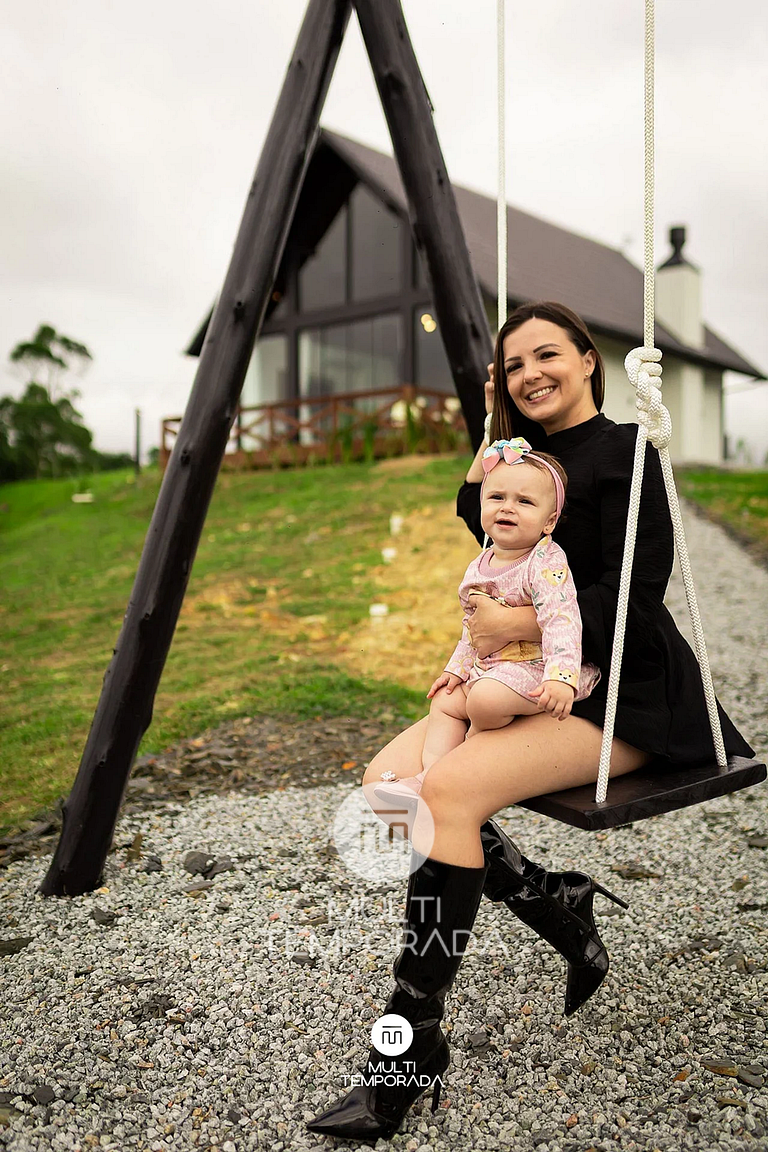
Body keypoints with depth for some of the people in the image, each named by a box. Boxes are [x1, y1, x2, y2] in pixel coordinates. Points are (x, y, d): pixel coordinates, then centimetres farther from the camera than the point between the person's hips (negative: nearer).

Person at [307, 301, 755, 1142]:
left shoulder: (621, 452, -7)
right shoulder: (527, 457, 17)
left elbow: (633, 602, -15)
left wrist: (521, 623, -20)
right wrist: (486, 461, 4)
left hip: (617, 699, -8)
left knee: (447, 789, -29)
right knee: (387, 781, -11)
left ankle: (413, 1045, -17)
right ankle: (557, 907, 3)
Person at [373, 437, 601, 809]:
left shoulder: (546, 563, -18)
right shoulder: (478, 568, 8)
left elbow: (560, 621, -30)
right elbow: (472, 627, 21)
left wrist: (561, 677, -42)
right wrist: (457, 668, 16)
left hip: (537, 667, -9)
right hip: (490, 666, 9)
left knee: (485, 698, -28)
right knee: (445, 701, 6)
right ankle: (430, 774, 1)